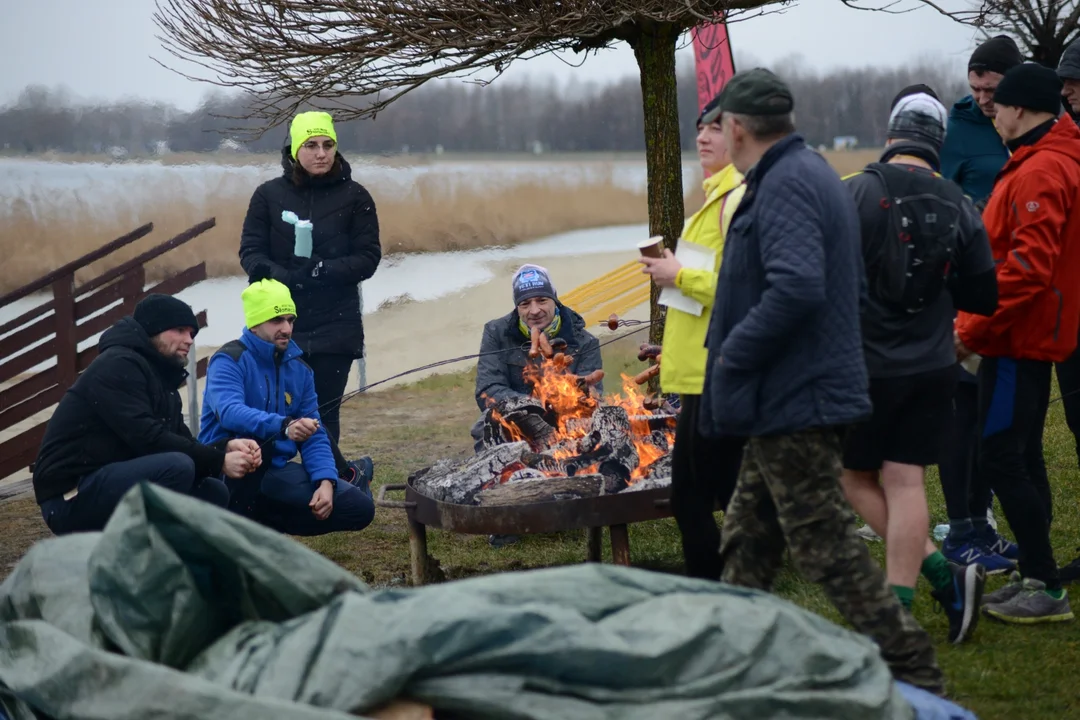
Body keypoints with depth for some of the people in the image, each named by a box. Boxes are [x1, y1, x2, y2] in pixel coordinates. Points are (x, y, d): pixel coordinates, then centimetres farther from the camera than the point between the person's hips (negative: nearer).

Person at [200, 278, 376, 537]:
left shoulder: (299, 369, 8)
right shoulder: (230, 360, -13)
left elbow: (315, 434, 6)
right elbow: (229, 412, -32)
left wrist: (326, 481, -13)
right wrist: (284, 426, -49)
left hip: (275, 469, 6)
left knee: (360, 507, -4)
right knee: (249, 439, -41)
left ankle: (262, 523, 8)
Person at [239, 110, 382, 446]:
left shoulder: (354, 197, 2)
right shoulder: (270, 194, 4)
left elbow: (368, 258, -1)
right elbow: (250, 252, 3)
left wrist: (322, 270, -17)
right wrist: (283, 277, -17)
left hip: (335, 327, -1)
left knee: (323, 413, 1)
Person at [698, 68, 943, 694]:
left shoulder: (784, 185, -17)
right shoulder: (817, 174, 17)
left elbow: (797, 287, -31)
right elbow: (853, 284, 24)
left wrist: (730, 359, -20)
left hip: (792, 403, -11)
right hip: (799, 396, 11)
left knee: (828, 548, -7)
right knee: (748, 544, 18)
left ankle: (913, 672, -2)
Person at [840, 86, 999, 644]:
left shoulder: (856, 193, -12)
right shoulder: (959, 208, 1)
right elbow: (983, 297, 5)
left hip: (864, 365, -4)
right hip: (933, 367, 4)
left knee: (856, 478, 10)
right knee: (905, 482, 7)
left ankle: (943, 575, 2)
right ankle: (898, 609, 4)